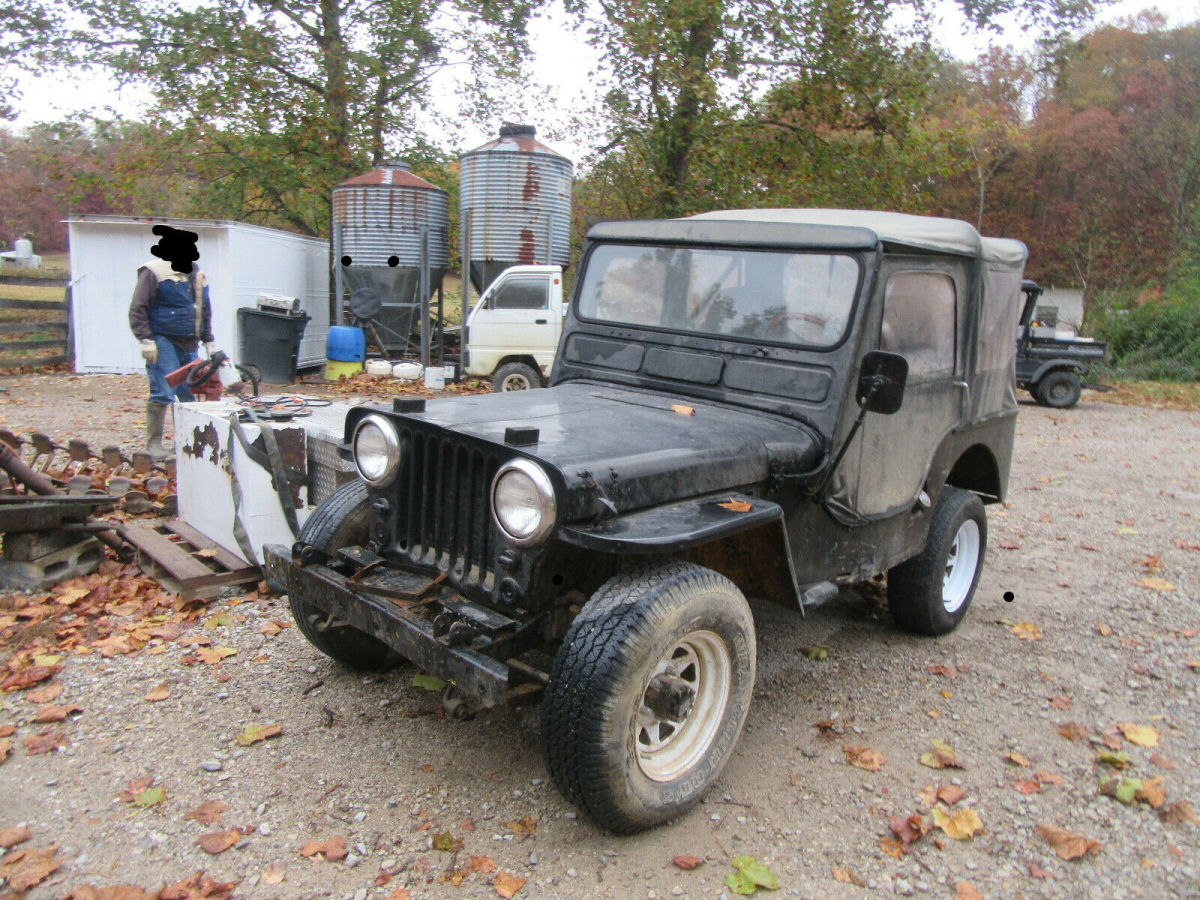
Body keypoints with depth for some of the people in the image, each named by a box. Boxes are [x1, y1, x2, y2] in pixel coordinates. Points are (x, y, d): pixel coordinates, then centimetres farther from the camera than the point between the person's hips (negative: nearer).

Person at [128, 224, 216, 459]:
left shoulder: (196, 274, 16)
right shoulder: (153, 272, -5)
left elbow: (205, 310, 26)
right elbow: (138, 309, -8)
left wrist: (208, 340, 23)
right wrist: (146, 340, -15)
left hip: (189, 344, 7)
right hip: (164, 342, -7)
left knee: (190, 394, 8)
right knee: (163, 392, -10)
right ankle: (154, 442, 0)